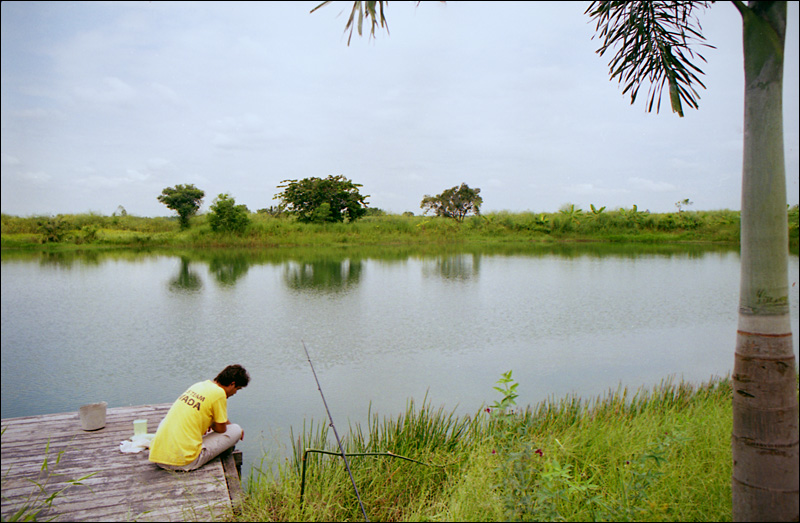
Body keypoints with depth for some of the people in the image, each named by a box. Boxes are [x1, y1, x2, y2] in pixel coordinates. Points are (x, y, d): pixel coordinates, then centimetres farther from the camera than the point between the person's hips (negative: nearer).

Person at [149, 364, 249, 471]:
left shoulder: (198, 385, 16)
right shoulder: (219, 393, -8)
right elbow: (221, 429, 2)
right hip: (184, 462, -8)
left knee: (165, 420, 40)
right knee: (236, 430, 4)